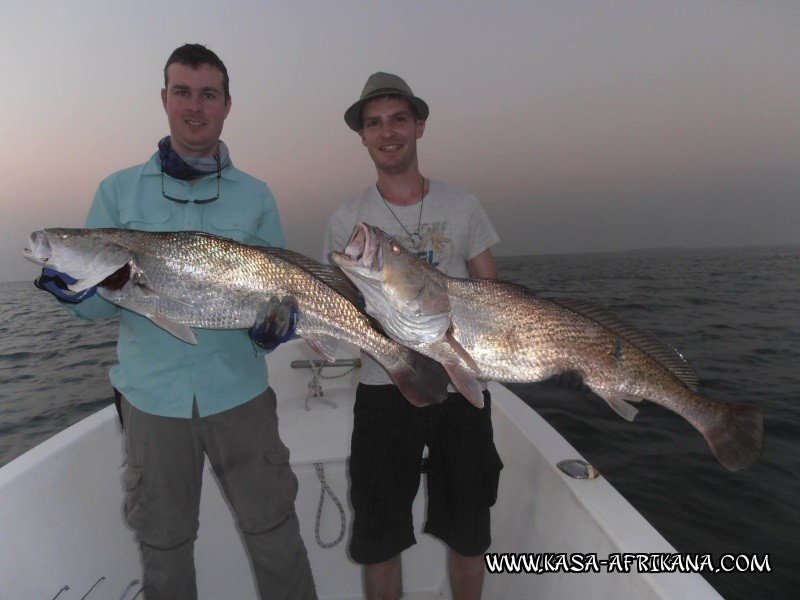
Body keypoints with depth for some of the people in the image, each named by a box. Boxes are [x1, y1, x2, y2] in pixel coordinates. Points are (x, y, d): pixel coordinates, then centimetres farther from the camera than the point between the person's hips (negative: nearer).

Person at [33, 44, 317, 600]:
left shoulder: (255, 196, 4)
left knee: (274, 531, 9)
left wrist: (277, 322, -15)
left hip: (239, 392, 0)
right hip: (152, 397, 1)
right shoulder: (119, 191, 4)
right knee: (163, 544, 17)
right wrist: (75, 290, -18)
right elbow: (97, 303, 4)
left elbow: (281, 290, 6)